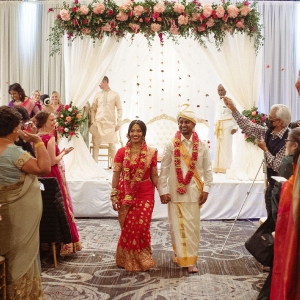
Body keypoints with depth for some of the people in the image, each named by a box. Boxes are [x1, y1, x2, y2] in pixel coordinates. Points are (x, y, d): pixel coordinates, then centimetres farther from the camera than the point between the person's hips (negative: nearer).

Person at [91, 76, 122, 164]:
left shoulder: (115, 94, 2)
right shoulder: (97, 95, 8)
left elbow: (119, 110, 2)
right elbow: (93, 109, 9)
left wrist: (118, 123, -3)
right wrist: (92, 122, 0)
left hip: (110, 123, -2)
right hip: (98, 123, 2)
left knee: (112, 145, 3)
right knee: (96, 144, 2)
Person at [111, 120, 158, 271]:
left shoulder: (151, 153, 1)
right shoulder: (121, 152, -1)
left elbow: (154, 175, 6)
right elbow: (116, 175, -1)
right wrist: (114, 196, -3)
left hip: (145, 195, 0)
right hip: (126, 196, 0)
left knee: (142, 227, 0)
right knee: (128, 228, 6)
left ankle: (141, 260, 20)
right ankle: (128, 260, 25)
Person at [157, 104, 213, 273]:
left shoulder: (202, 146, -1)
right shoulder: (171, 145, -3)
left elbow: (208, 169, 3)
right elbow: (164, 169, -1)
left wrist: (206, 189, -2)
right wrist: (163, 190, -4)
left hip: (193, 192, 0)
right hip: (175, 192, 0)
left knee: (192, 226, 4)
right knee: (177, 226, 5)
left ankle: (191, 259, 14)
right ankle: (180, 256, 19)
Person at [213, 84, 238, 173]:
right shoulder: (218, 102, 14)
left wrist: (235, 127, -15)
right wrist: (215, 127, 15)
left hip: (227, 126, -7)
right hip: (218, 126, 7)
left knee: (226, 146, -6)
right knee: (218, 147, 7)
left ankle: (226, 167, -2)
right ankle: (218, 167, 13)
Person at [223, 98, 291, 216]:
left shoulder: (287, 140, -22)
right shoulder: (268, 133, 0)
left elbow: (278, 166, -25)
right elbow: (248, 126, 9)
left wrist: (265, 149, -16)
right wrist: (233, 109, 8)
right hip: (272, 186, 7)